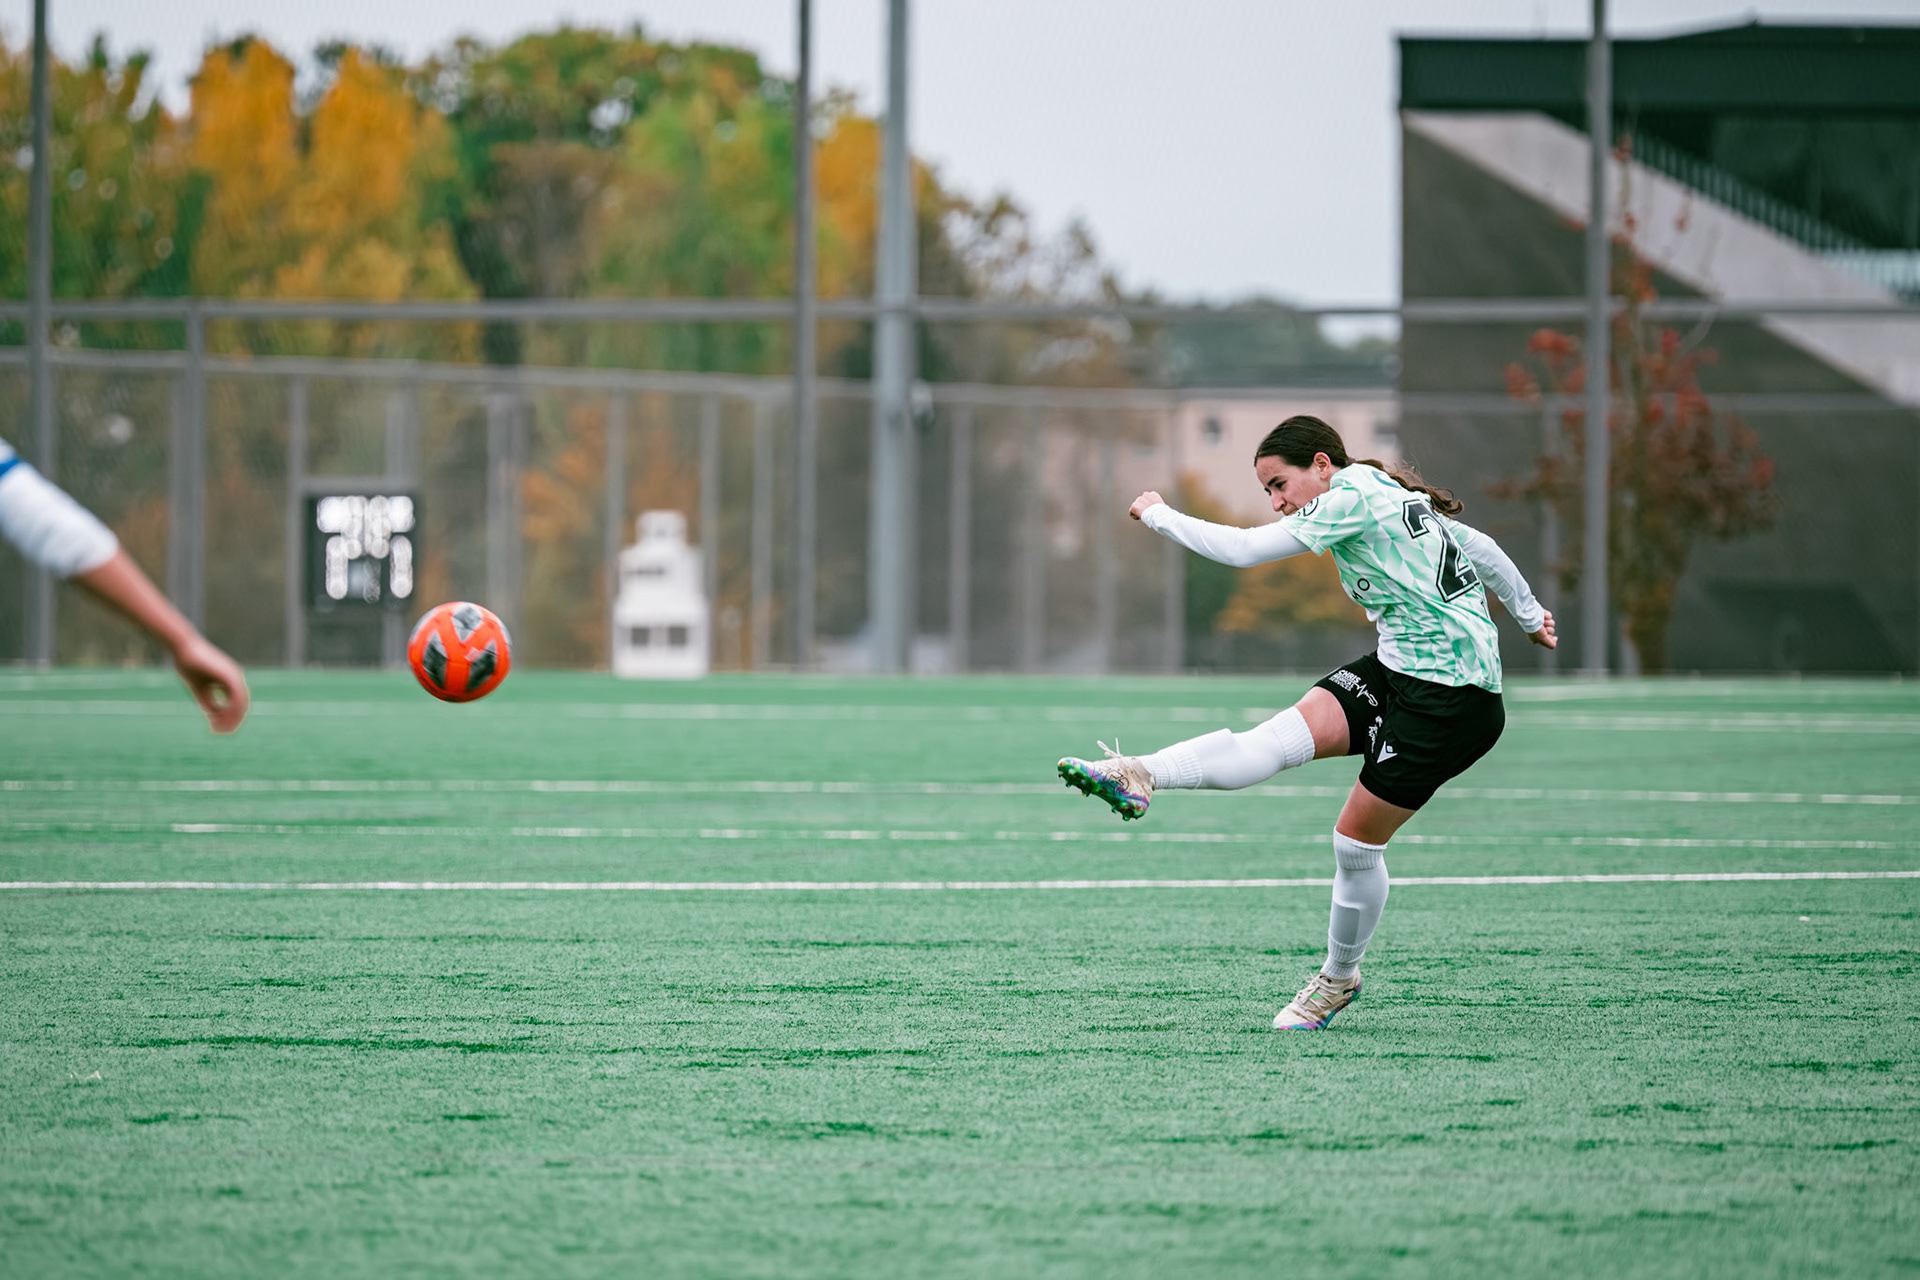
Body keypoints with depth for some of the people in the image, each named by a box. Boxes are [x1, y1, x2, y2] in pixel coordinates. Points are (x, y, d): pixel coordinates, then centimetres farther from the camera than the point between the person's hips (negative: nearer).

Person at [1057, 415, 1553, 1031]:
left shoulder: (1352, 499, -16)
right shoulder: (1390, 495, 13)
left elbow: (1243, 548, -19)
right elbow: (1479, 546, 25)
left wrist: (1158, 513, -7)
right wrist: (1529, 614, 40)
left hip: (1453, 696, -9)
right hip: (1396, 668, 9)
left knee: (1358, 838, -2)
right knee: (1284, 735, -14)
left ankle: (1340, 977, 16)